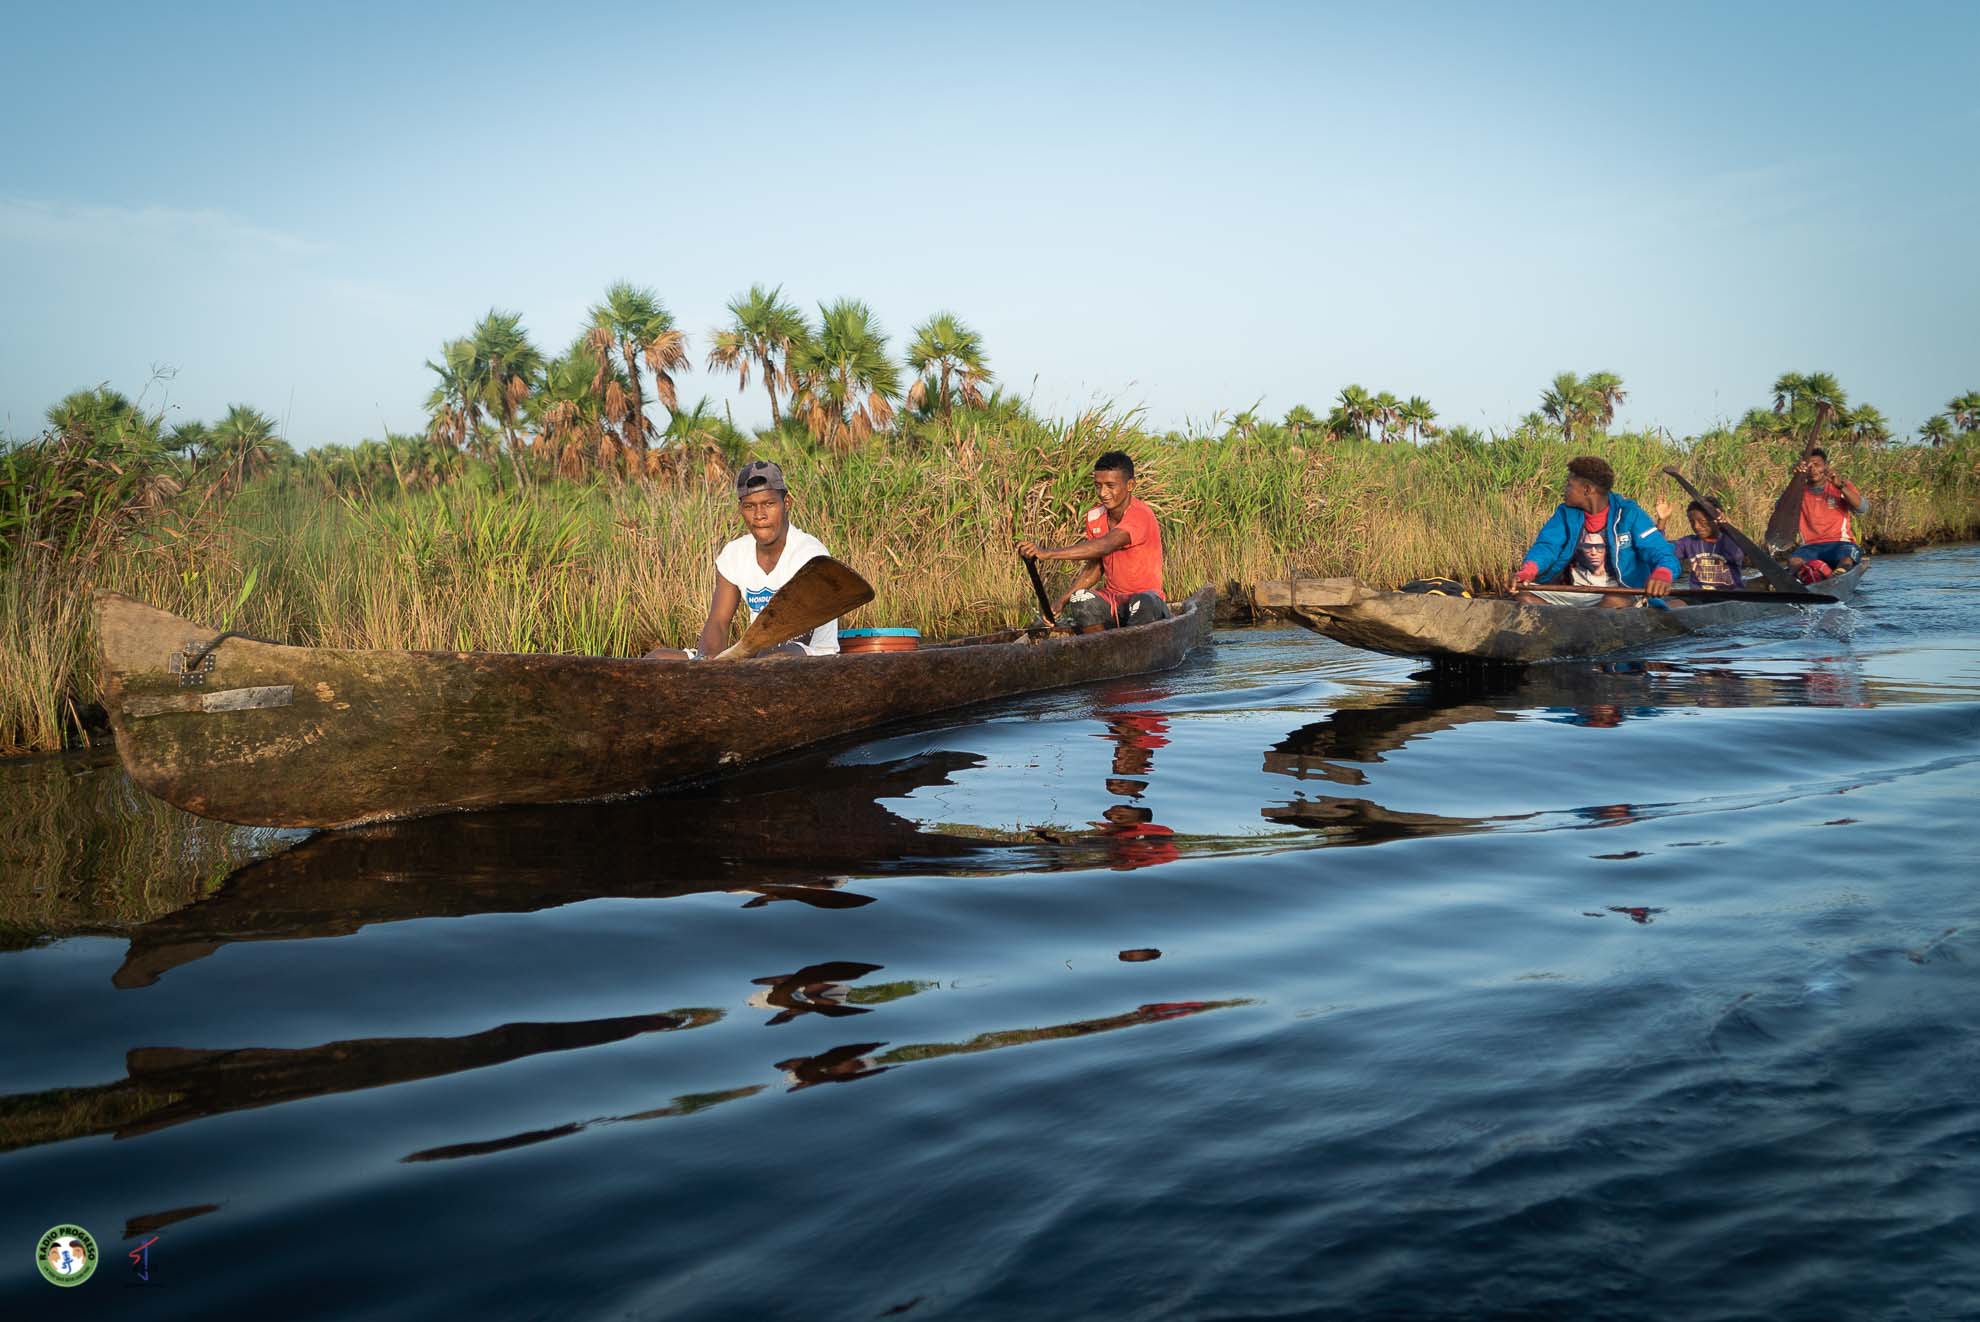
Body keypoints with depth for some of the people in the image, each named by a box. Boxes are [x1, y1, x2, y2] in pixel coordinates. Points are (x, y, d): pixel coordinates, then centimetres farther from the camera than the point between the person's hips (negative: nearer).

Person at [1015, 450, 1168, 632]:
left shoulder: (1140, 516, -19)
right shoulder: (1094, 517, 4)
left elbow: (1104, 546, -36)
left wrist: (1048, 553, -44)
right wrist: (1062, 601, -4)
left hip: (1145, 597, -5)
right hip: (1111, 600, 5)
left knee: (1143, 603, -39)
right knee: (1081, 599, -27)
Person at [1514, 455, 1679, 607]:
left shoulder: (1629, 514, -7)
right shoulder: (1566, 513, 4)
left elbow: (1661, 553, -13)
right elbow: (1547, 545, -9)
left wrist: (1662, 574, -39)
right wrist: (1528, 570, -33)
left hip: (1620, 594, -4)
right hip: (1575, 594, 4)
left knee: (1617, 601, -38)